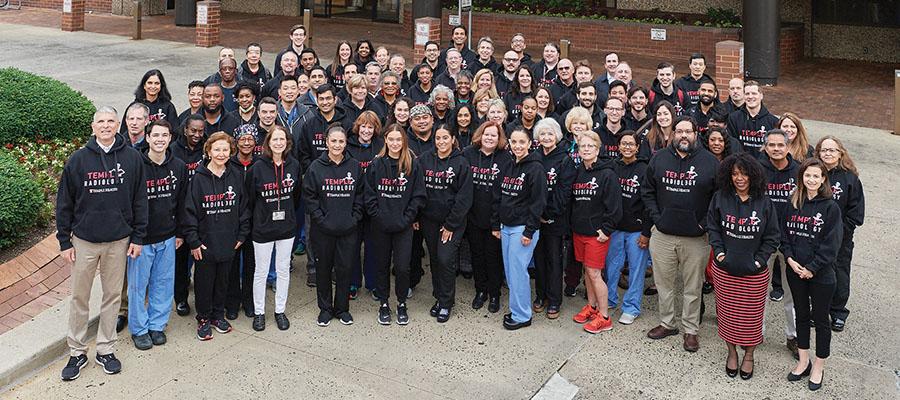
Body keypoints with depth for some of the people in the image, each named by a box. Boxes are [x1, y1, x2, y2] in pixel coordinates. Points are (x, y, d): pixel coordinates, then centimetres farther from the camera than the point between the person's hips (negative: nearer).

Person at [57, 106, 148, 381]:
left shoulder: (132, 158, -2)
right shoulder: (78, 159, -3)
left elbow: (140, 200, 2)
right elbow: (64, 202, 0)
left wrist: (137, 237, 0)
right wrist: (64, 241, -2)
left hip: (119, 241, 1)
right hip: (84, 240, 0)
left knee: (113, 296, 10)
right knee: (79, 297, 7)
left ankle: (105, 349, 24)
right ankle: (77, 351, 21)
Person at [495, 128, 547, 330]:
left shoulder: (536, 168, -11)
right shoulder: (508, 167, 11)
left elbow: (538, 202, -15)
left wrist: (529, 231, -17)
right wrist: (496, 224, 13)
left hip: (522, 228, -7)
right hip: (506, 227, 7)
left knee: (517, 270, -4)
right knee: (510, 270, 12)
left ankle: (521, 315, 7)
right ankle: (517, 309, 24)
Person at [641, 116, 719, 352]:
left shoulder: (710, 162, -4)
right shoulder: (659, 159, 3)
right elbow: (647, 191, 11)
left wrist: (706, 223, -7)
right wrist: (656, 217, -1)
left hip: (696, 237, -2)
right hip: (663, 235, 2)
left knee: (693, 286, 8)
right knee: (664, 283, 13)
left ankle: (691, 330, 22)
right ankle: (667, 323, 29)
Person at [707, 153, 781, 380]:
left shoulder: (764, 203, -6)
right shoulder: (720, 198, -4)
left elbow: (772, 236, -1)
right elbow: (712, 227, 4)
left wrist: (759, 260, -8)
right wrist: (719, 252, -6)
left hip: (754, 273, -1)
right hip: (725, 269, 1)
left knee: (751, 315, 9)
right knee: (727, 312, 12)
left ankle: (749, 356, 29)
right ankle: (731, 352, 32)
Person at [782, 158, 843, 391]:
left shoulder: (831, 207, -10)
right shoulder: (794, 204, 3)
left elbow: (831, 244, -13)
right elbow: (785, 233, 5)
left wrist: (812, 268, -15)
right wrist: (790, 258, -9)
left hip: (820, 275, -4)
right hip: (796, 272, 4)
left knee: (820, 320, 7)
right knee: (801, 315, 16)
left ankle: (818, 367, 21)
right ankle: (803, 362, 29)